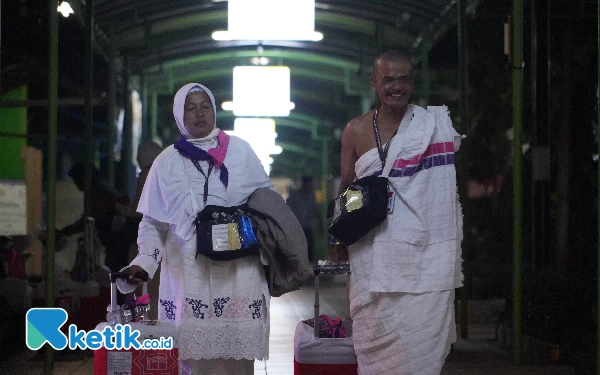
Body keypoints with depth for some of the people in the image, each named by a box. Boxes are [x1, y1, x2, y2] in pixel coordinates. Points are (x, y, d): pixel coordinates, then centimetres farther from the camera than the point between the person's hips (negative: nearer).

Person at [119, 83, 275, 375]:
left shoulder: (240, 151, 8)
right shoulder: (167, 162, 9)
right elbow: (152, 222, 10)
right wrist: (144, 262, -5)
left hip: (237, 274, 0)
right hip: (188, 275, 0)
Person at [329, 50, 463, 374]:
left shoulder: (436, 124, 4)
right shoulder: (357, 131, 8)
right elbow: (346, 189, 14)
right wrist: (339, 238, 12)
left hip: (426, 250, -1)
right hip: (375, 250, 1)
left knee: (424, 338, -6)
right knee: (380, 338, 0)